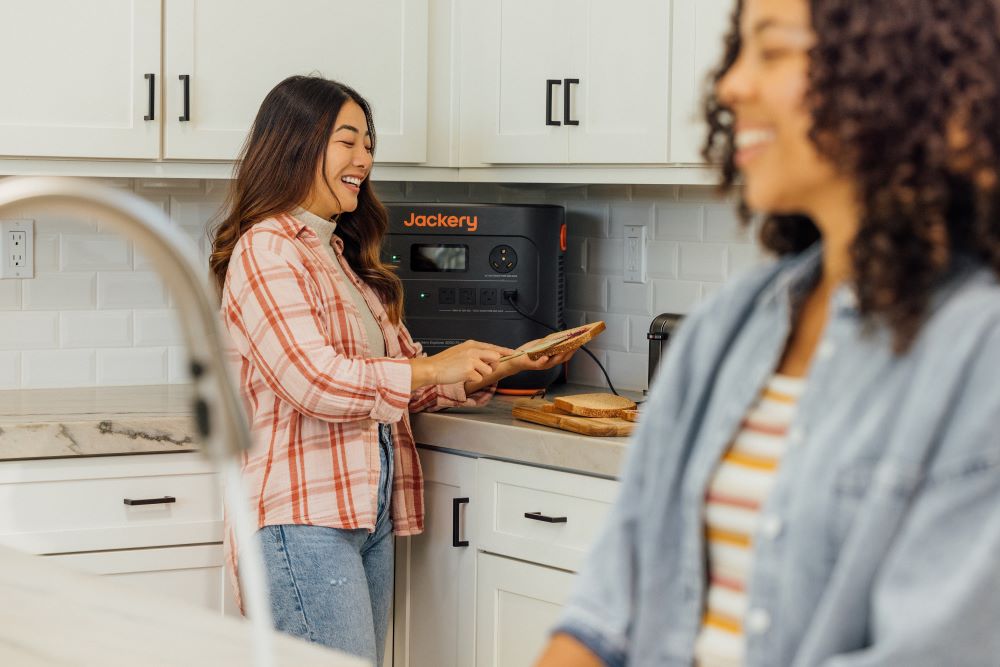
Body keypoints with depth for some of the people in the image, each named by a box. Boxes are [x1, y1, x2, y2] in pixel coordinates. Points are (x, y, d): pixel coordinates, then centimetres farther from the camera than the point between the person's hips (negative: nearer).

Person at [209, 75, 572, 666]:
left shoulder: (342, 254, 21)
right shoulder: (266, 250, -7)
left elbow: (399, 382, 20)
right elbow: (316, 382, -18)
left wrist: (488, 373, 5)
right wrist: (434, 367, -12)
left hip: (370, 512, 9)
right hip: (304, 517, -9)